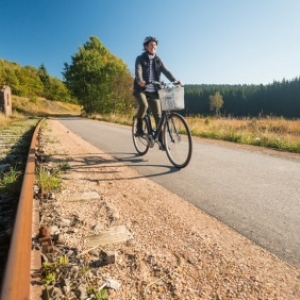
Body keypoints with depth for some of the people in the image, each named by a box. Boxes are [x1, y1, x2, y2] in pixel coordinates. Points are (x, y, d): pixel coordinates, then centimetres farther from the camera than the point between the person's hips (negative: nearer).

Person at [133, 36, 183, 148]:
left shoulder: (158, 60, 12)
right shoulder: (140, 58, 1)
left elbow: (166, 71, -3)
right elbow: (138, 71, -18)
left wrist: (175, 81, -22)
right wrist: (140, 81, -41)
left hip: (153, 91, 3)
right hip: (141, 89, -3)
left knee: (158, 115, -4)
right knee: (143, 105, -34)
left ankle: (161, 140, 3)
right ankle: (139, 127, -9)